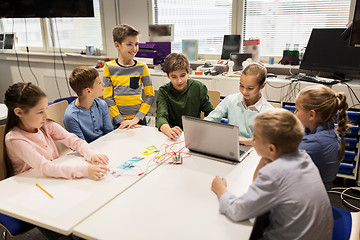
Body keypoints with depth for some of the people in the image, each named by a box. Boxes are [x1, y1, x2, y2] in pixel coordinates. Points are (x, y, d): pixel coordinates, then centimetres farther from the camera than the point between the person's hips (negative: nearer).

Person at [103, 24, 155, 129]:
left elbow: (150, 95, -4)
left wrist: (137, 118, -12)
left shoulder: (141, 67, -3)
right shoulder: (109, 68, -4)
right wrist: (121, 121, -13)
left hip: (138, 118, 1)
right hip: (117, 120, 0)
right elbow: (108, 97, -6)